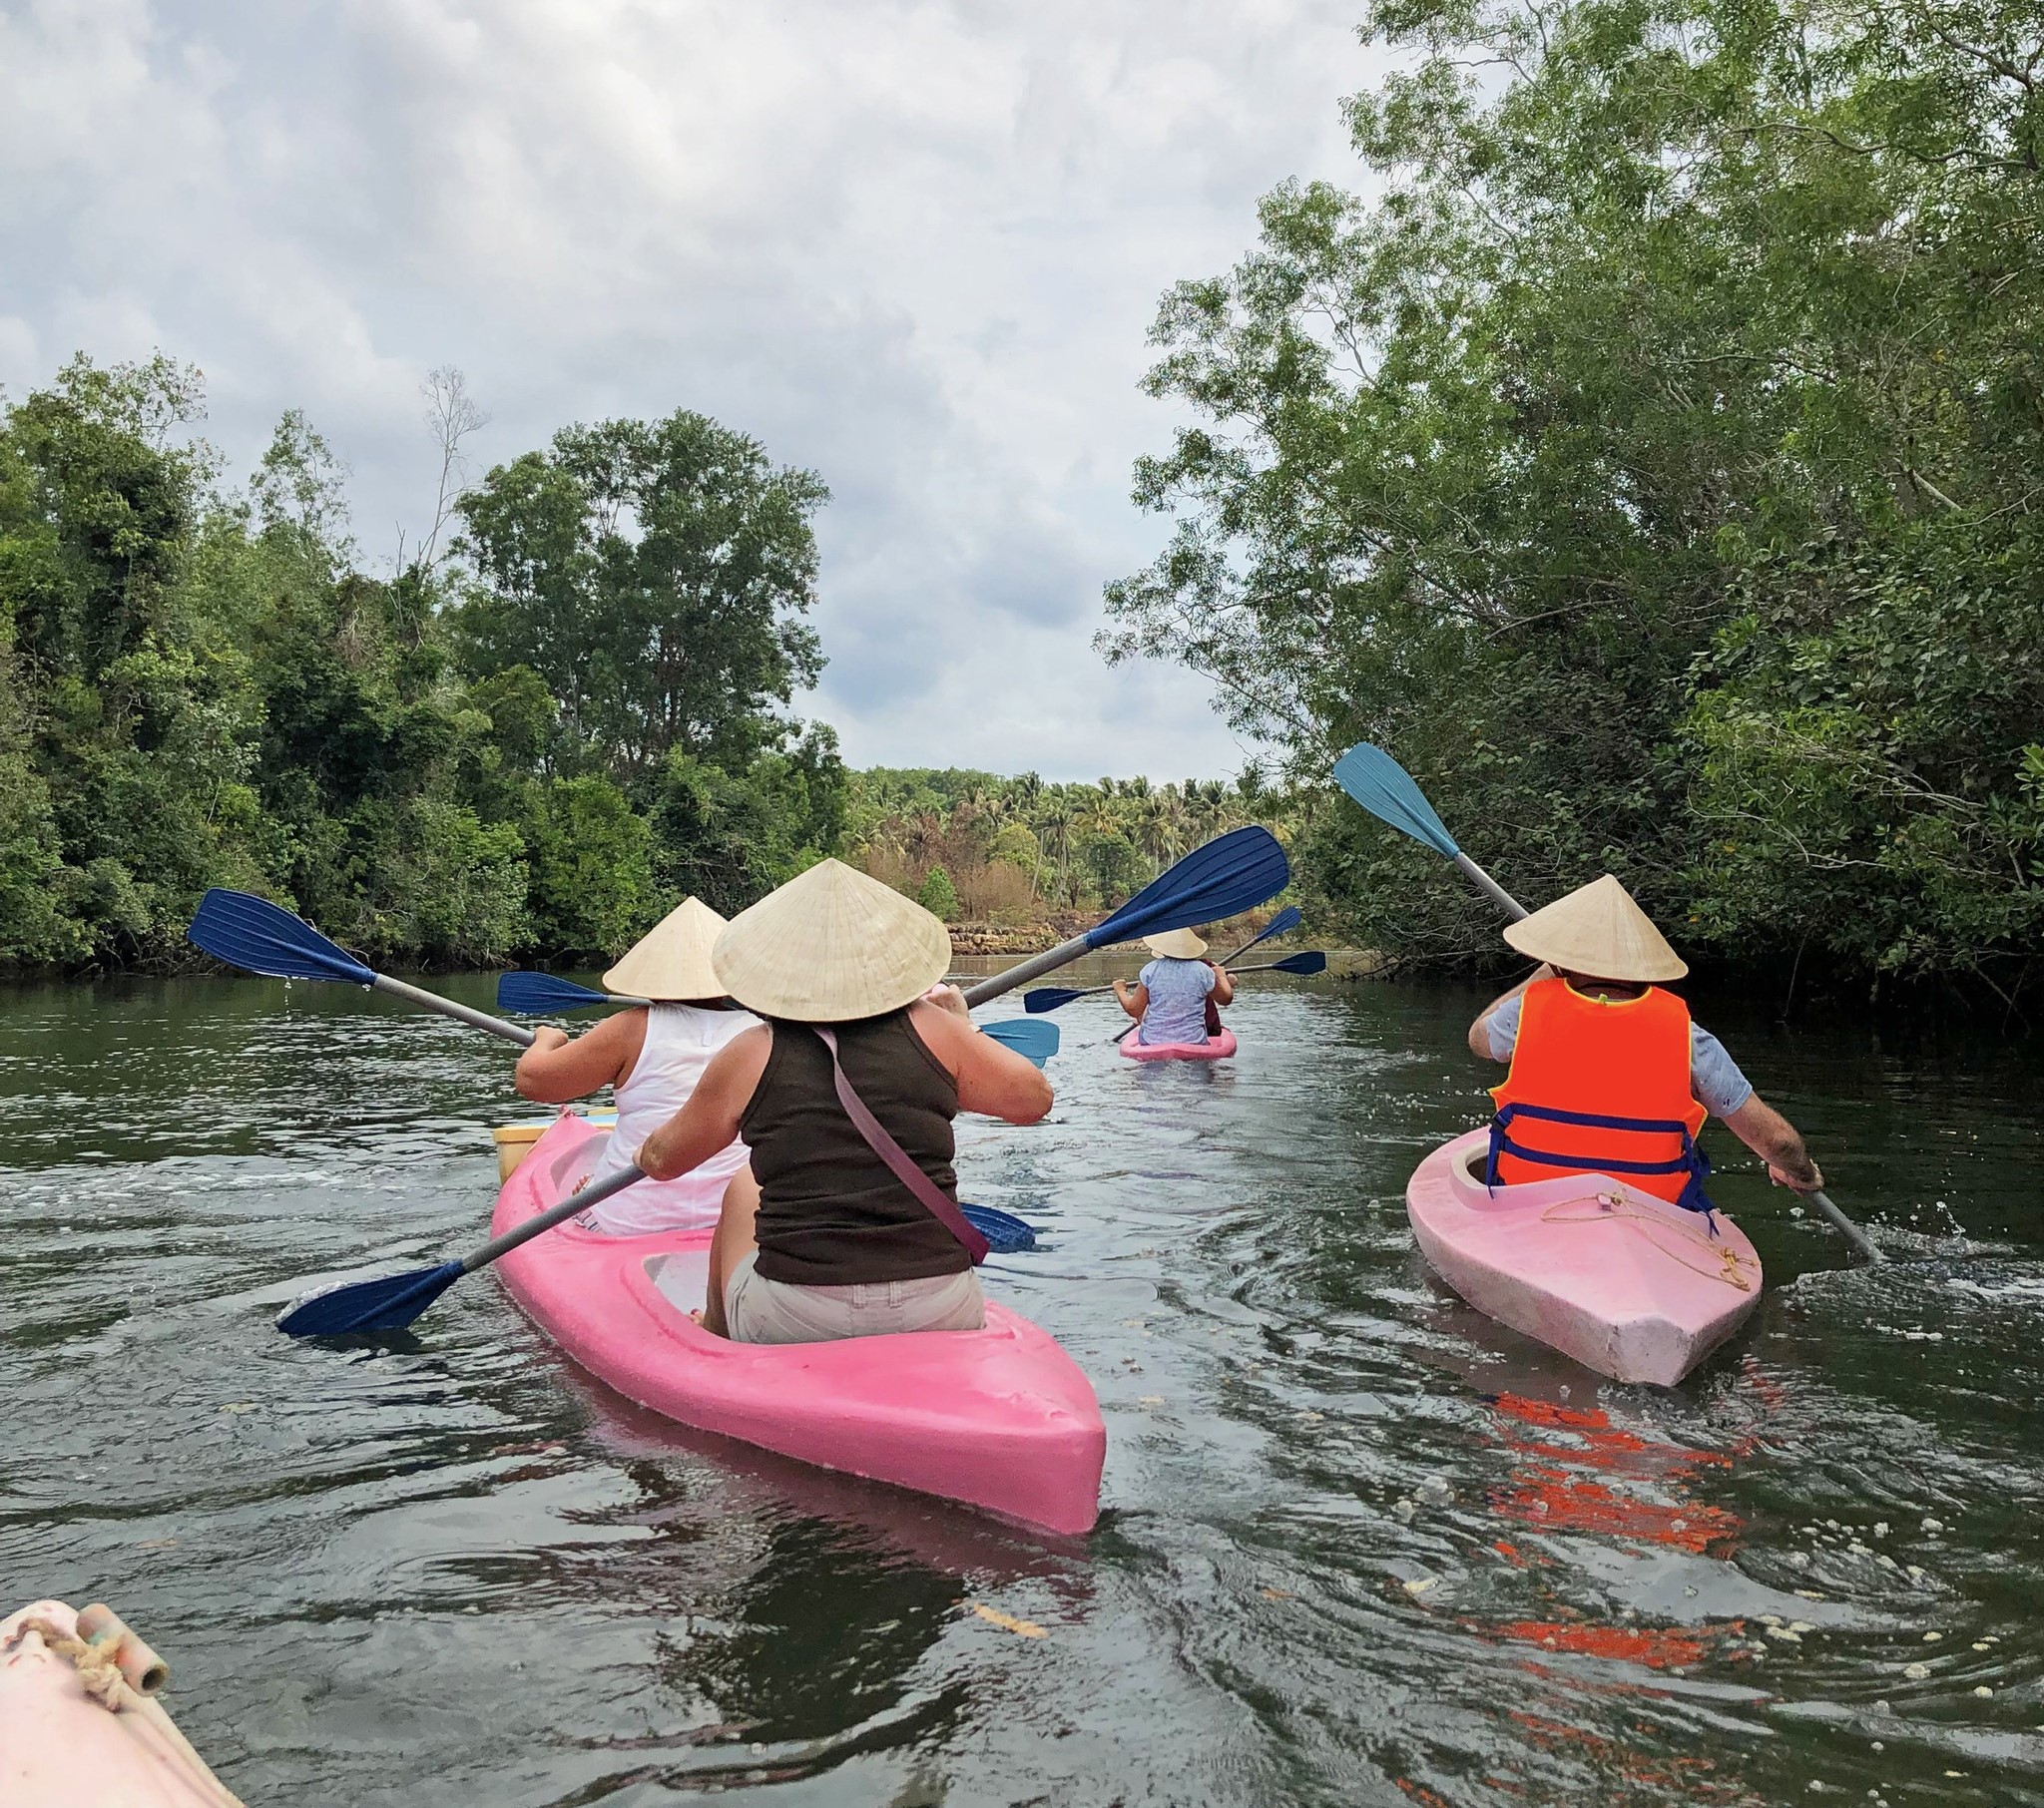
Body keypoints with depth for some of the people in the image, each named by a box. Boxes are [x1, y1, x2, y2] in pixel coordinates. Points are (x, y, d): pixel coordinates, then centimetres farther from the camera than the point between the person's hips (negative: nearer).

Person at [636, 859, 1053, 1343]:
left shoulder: (749, 1056, -3)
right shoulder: (932, 1031, -3)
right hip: (945, 1322, 1)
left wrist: (647, 1152, 37)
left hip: (787, 1331, 0)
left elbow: (663, 1160, 13)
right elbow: (1033, 1096, 10)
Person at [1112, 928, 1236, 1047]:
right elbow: (1226, 998, 5)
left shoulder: (1150, 970, -11)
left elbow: (1133, 1009, -8)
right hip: (1194, 1043, 0)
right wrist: (1221, 975, 25)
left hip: (1152, 1043, 0)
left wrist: (1120, 991, 12)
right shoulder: (1202, 971, -10)